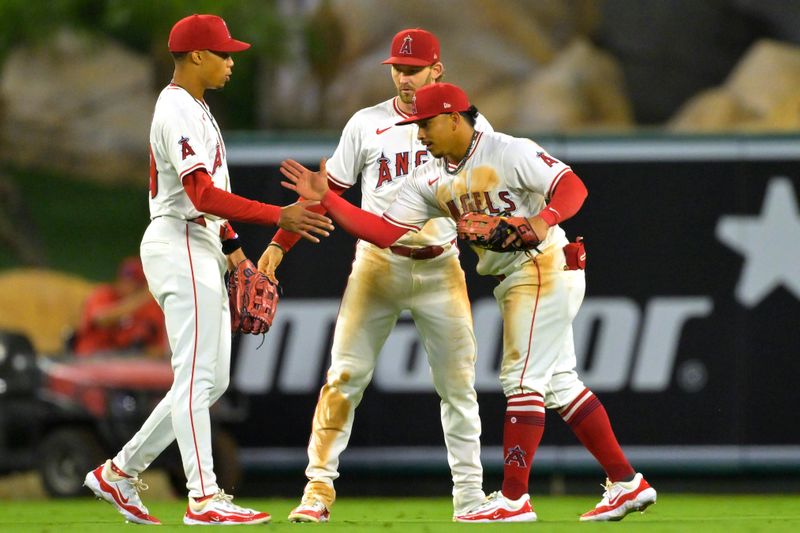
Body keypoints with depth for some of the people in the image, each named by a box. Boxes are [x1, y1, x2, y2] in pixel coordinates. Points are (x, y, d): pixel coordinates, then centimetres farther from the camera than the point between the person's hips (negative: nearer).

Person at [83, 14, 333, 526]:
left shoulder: (195, 108, 18)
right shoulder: (179, 112, -16)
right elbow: (203, 195, -26)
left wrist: (232, 245, 19)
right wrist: (278, 216, -30)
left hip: (203, 250, 10)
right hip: (181, 248, -10)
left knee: (210, 380, 11)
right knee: (197, 376, -10)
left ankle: (121, 473, 15)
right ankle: (204, 498, -10)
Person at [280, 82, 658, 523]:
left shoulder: (508, 152, -14)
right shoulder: (431, 180, 8)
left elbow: (572, 185, -21)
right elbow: (385, 232, 2)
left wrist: (544, 219, -40)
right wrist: (324, 199, -6)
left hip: (545, 268, -9)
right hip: (513, 282, 9)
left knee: (522, 378, -9)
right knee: (559, 383, 10)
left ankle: (513, 499, -7)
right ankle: (626, 483, 14)